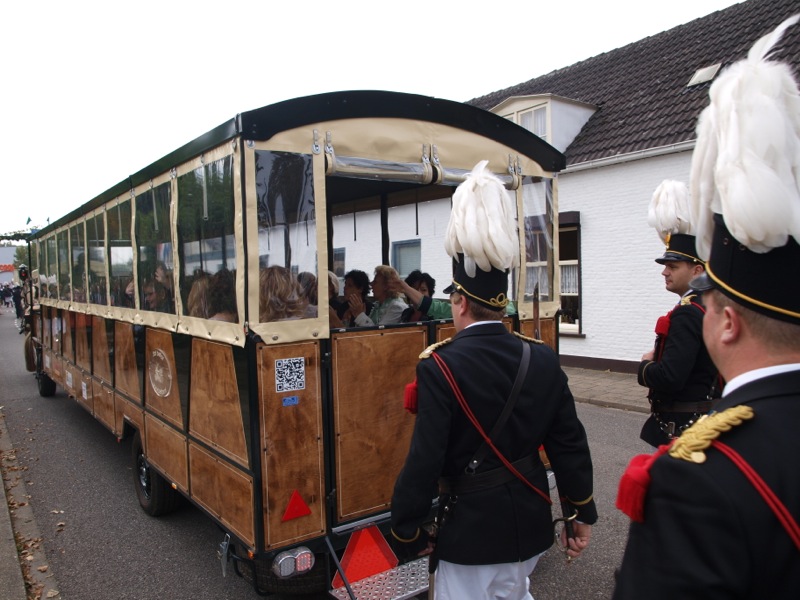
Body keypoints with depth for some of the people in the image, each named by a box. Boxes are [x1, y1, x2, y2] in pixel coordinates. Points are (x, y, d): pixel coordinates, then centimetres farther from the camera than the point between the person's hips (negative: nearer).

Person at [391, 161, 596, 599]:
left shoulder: (439, 367, -20)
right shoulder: (543, 360, -4)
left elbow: (424, 460, -21)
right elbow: (570, 445, 1)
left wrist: (406, 533, -8)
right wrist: (582, 514, 12)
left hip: (470, 529, -5)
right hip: (529, 523, 5)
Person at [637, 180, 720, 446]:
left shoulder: (687, 313, -22)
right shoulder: (712, 304, 8)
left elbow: (669, 378, -30)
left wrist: (645, 366, -10)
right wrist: (659, 357, 5)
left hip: (681, 425, -10)